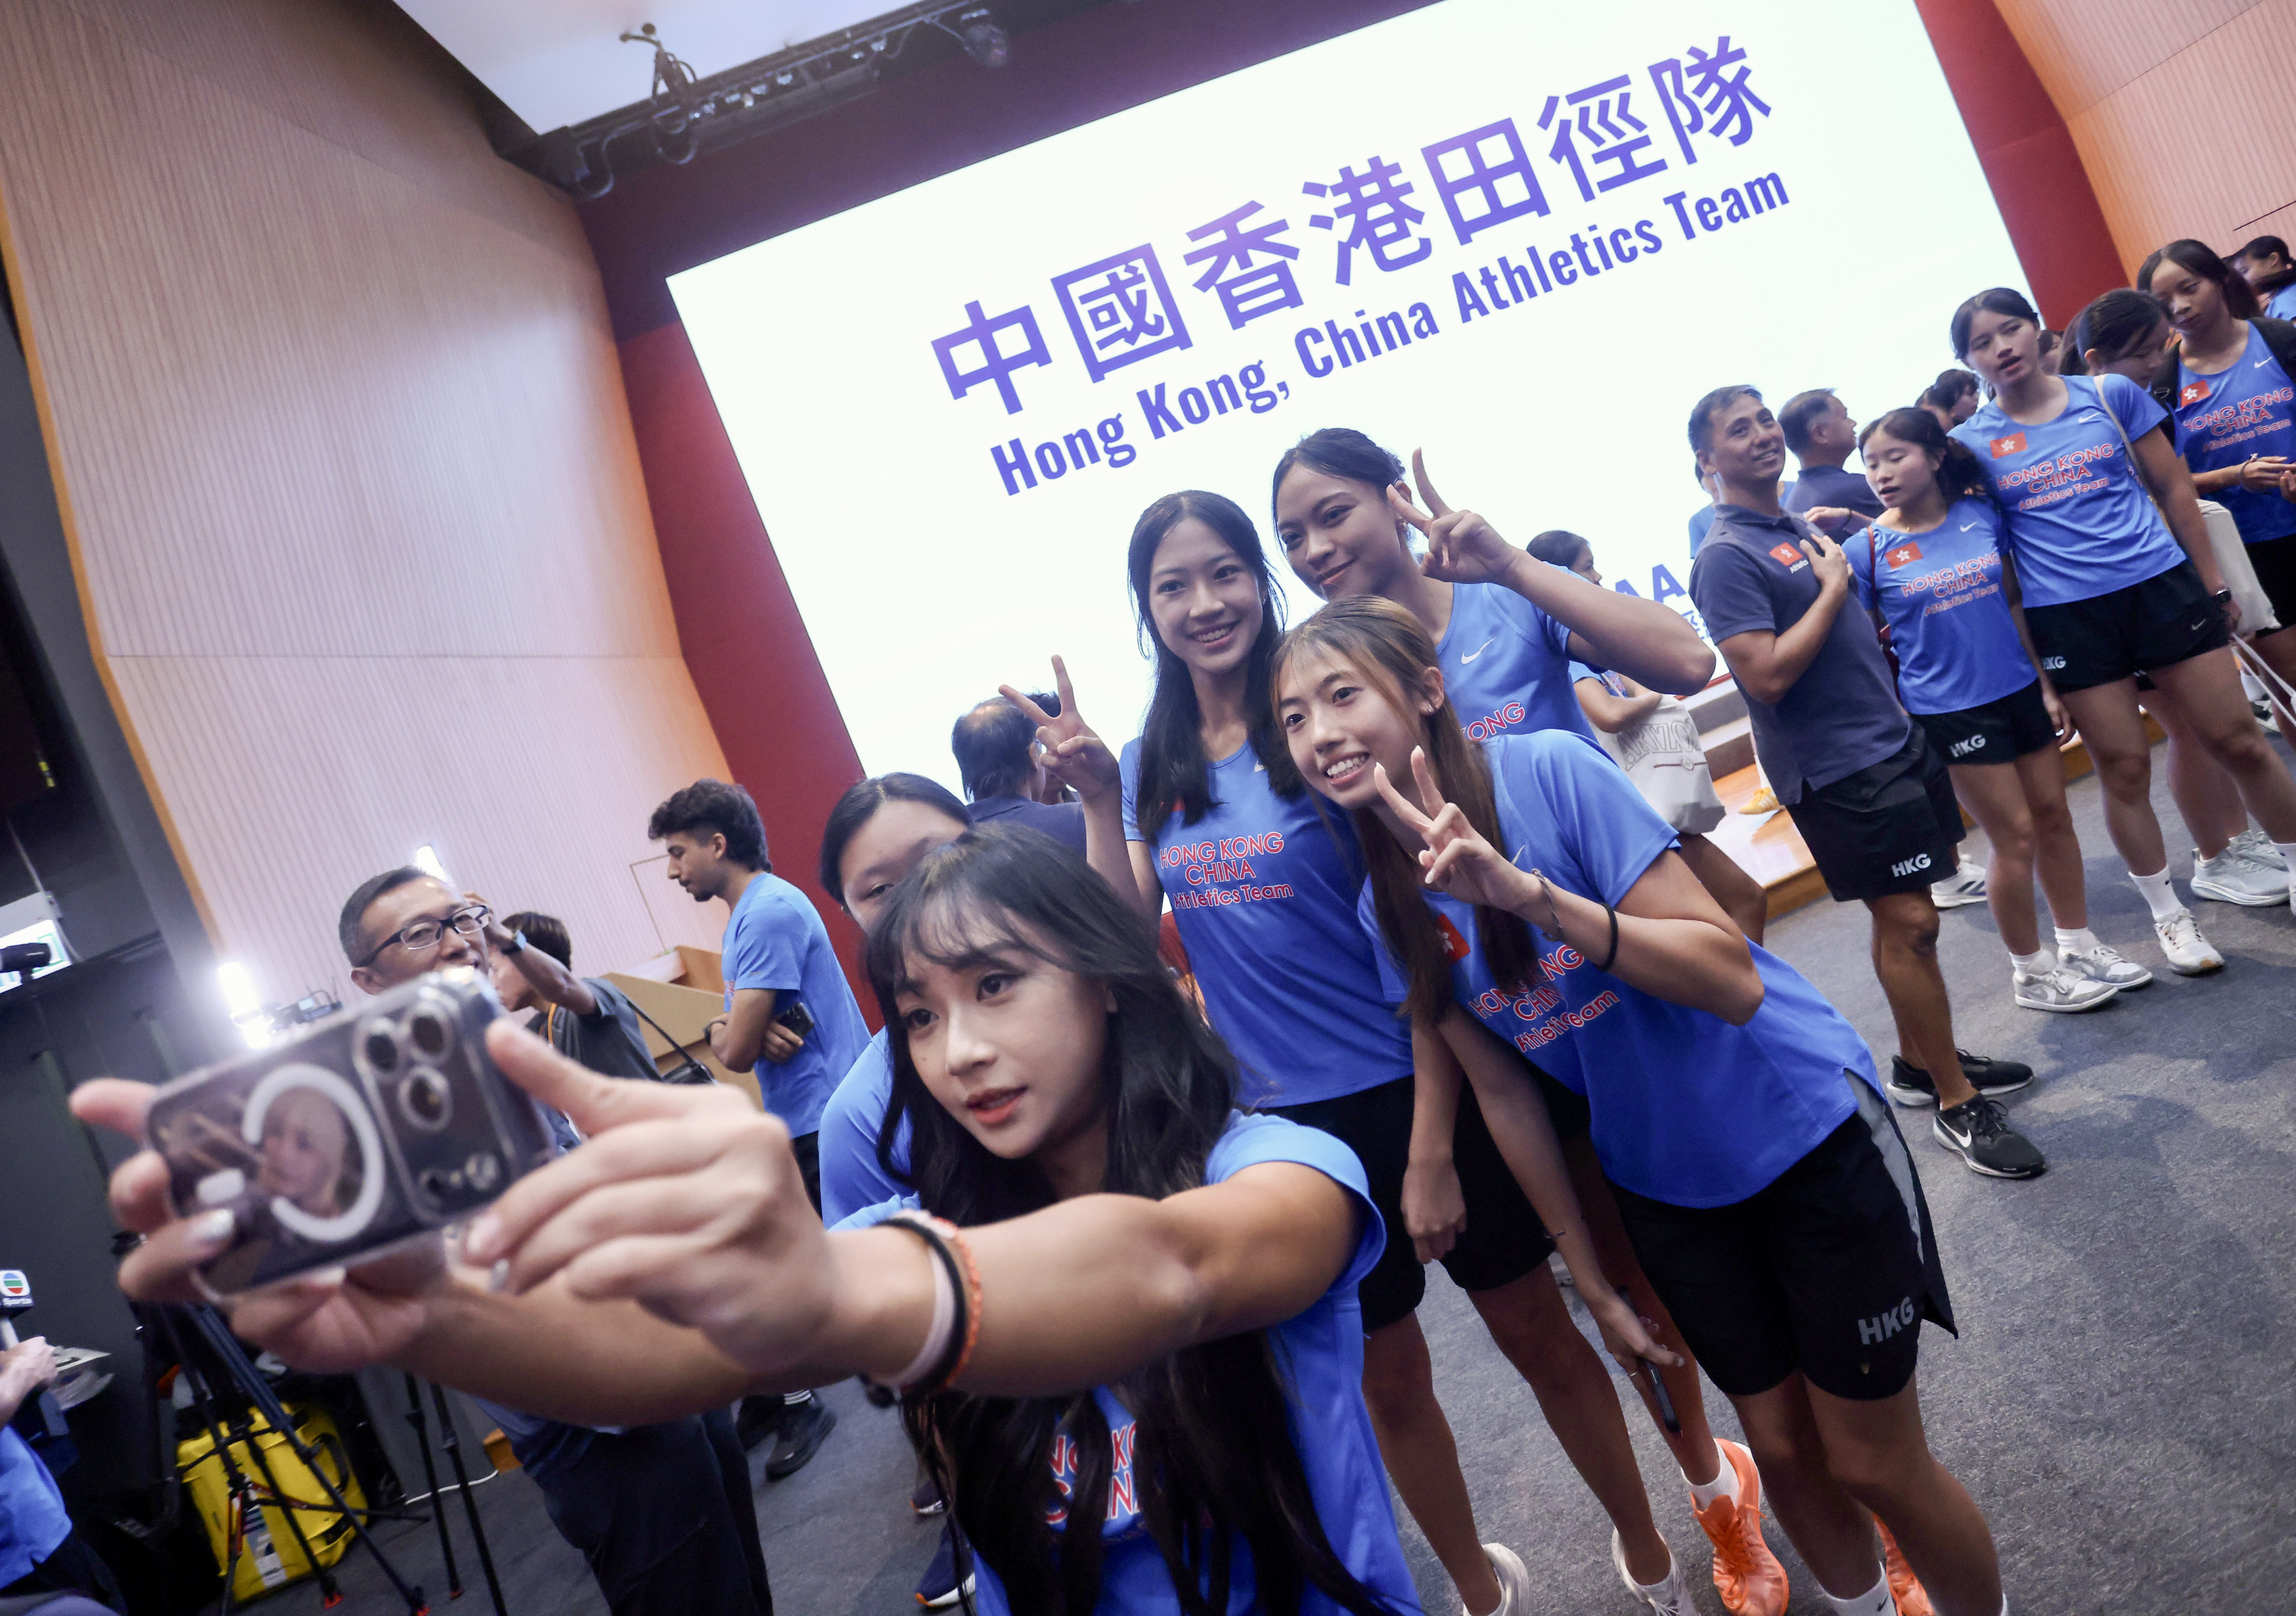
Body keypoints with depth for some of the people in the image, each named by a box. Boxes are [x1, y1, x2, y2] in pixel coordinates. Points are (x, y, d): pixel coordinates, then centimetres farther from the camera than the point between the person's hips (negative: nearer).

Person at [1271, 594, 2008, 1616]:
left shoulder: (1550, 768, -23)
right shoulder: (1390, 907, -6)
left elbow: (1731, 981, -27)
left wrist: (1531, 893, -38)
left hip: (1805, 1133, -4)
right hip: (1662, 1189, 5)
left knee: (1874, 1464, 7)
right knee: (1783, 1450, 17)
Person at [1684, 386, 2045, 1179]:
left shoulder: (1801, 527, 13)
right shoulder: (1726, 556, -15)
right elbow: (1767, 675, -23)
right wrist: (1834, 587, -15)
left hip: (1893, 741, 9)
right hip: (1838, 767, -9)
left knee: (1906, 916, 14)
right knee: (1909, 921, -5)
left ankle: (1919, 1062, 29)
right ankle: (1957, 1103, 7)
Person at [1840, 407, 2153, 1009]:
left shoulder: (1981, 513, 1)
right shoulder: (1868, 549, -9)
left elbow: (2013, 602, 8)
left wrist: (2047, 685, 8)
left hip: (2019, 690, 4)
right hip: (1949, 709, -4)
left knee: (2054, 816, 13)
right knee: (2016, 837, 1)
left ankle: (2079, 945, 31)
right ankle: (2031, 972, 19)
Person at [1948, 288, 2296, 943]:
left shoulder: (2111, 394, 3)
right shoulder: (1970, 442, 1)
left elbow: (2174, 490, 7)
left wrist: (2212, 582, 7)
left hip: (2161, 585, 1)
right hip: (2067, 616, -1)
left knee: (2239, 741, 5)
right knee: (2125, 769, 6)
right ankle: (2168, 913, 23)